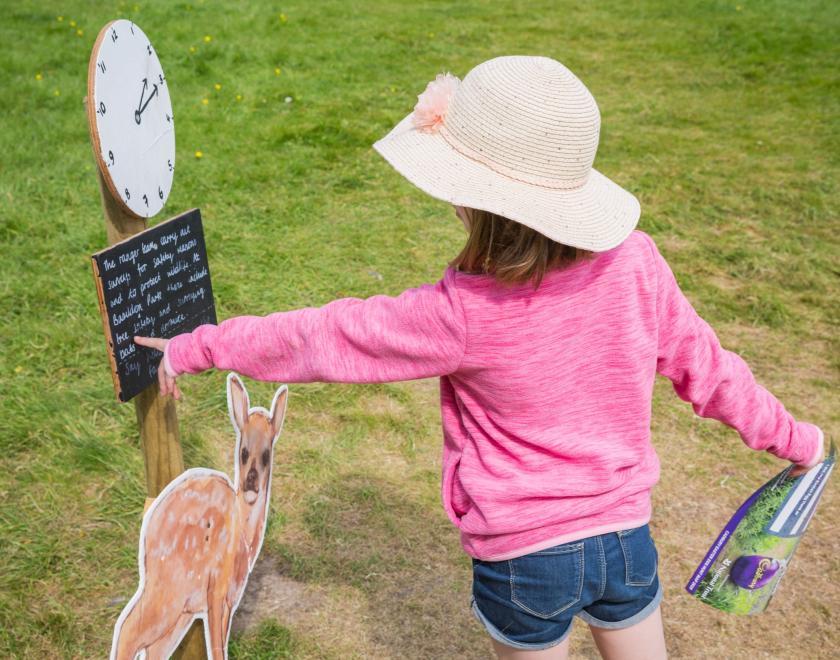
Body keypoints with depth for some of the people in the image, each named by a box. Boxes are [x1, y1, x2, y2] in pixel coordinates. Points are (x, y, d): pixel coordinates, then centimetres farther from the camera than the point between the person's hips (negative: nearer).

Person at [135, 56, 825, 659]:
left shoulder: (463, 315, -26)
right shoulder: (635, 262, -15)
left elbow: (322, 338, -16)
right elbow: (701, 363, -2)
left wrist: (196, 348, -2)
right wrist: (788, 434, 16)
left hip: (522, 560, -3)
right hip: (626, 538, 4)